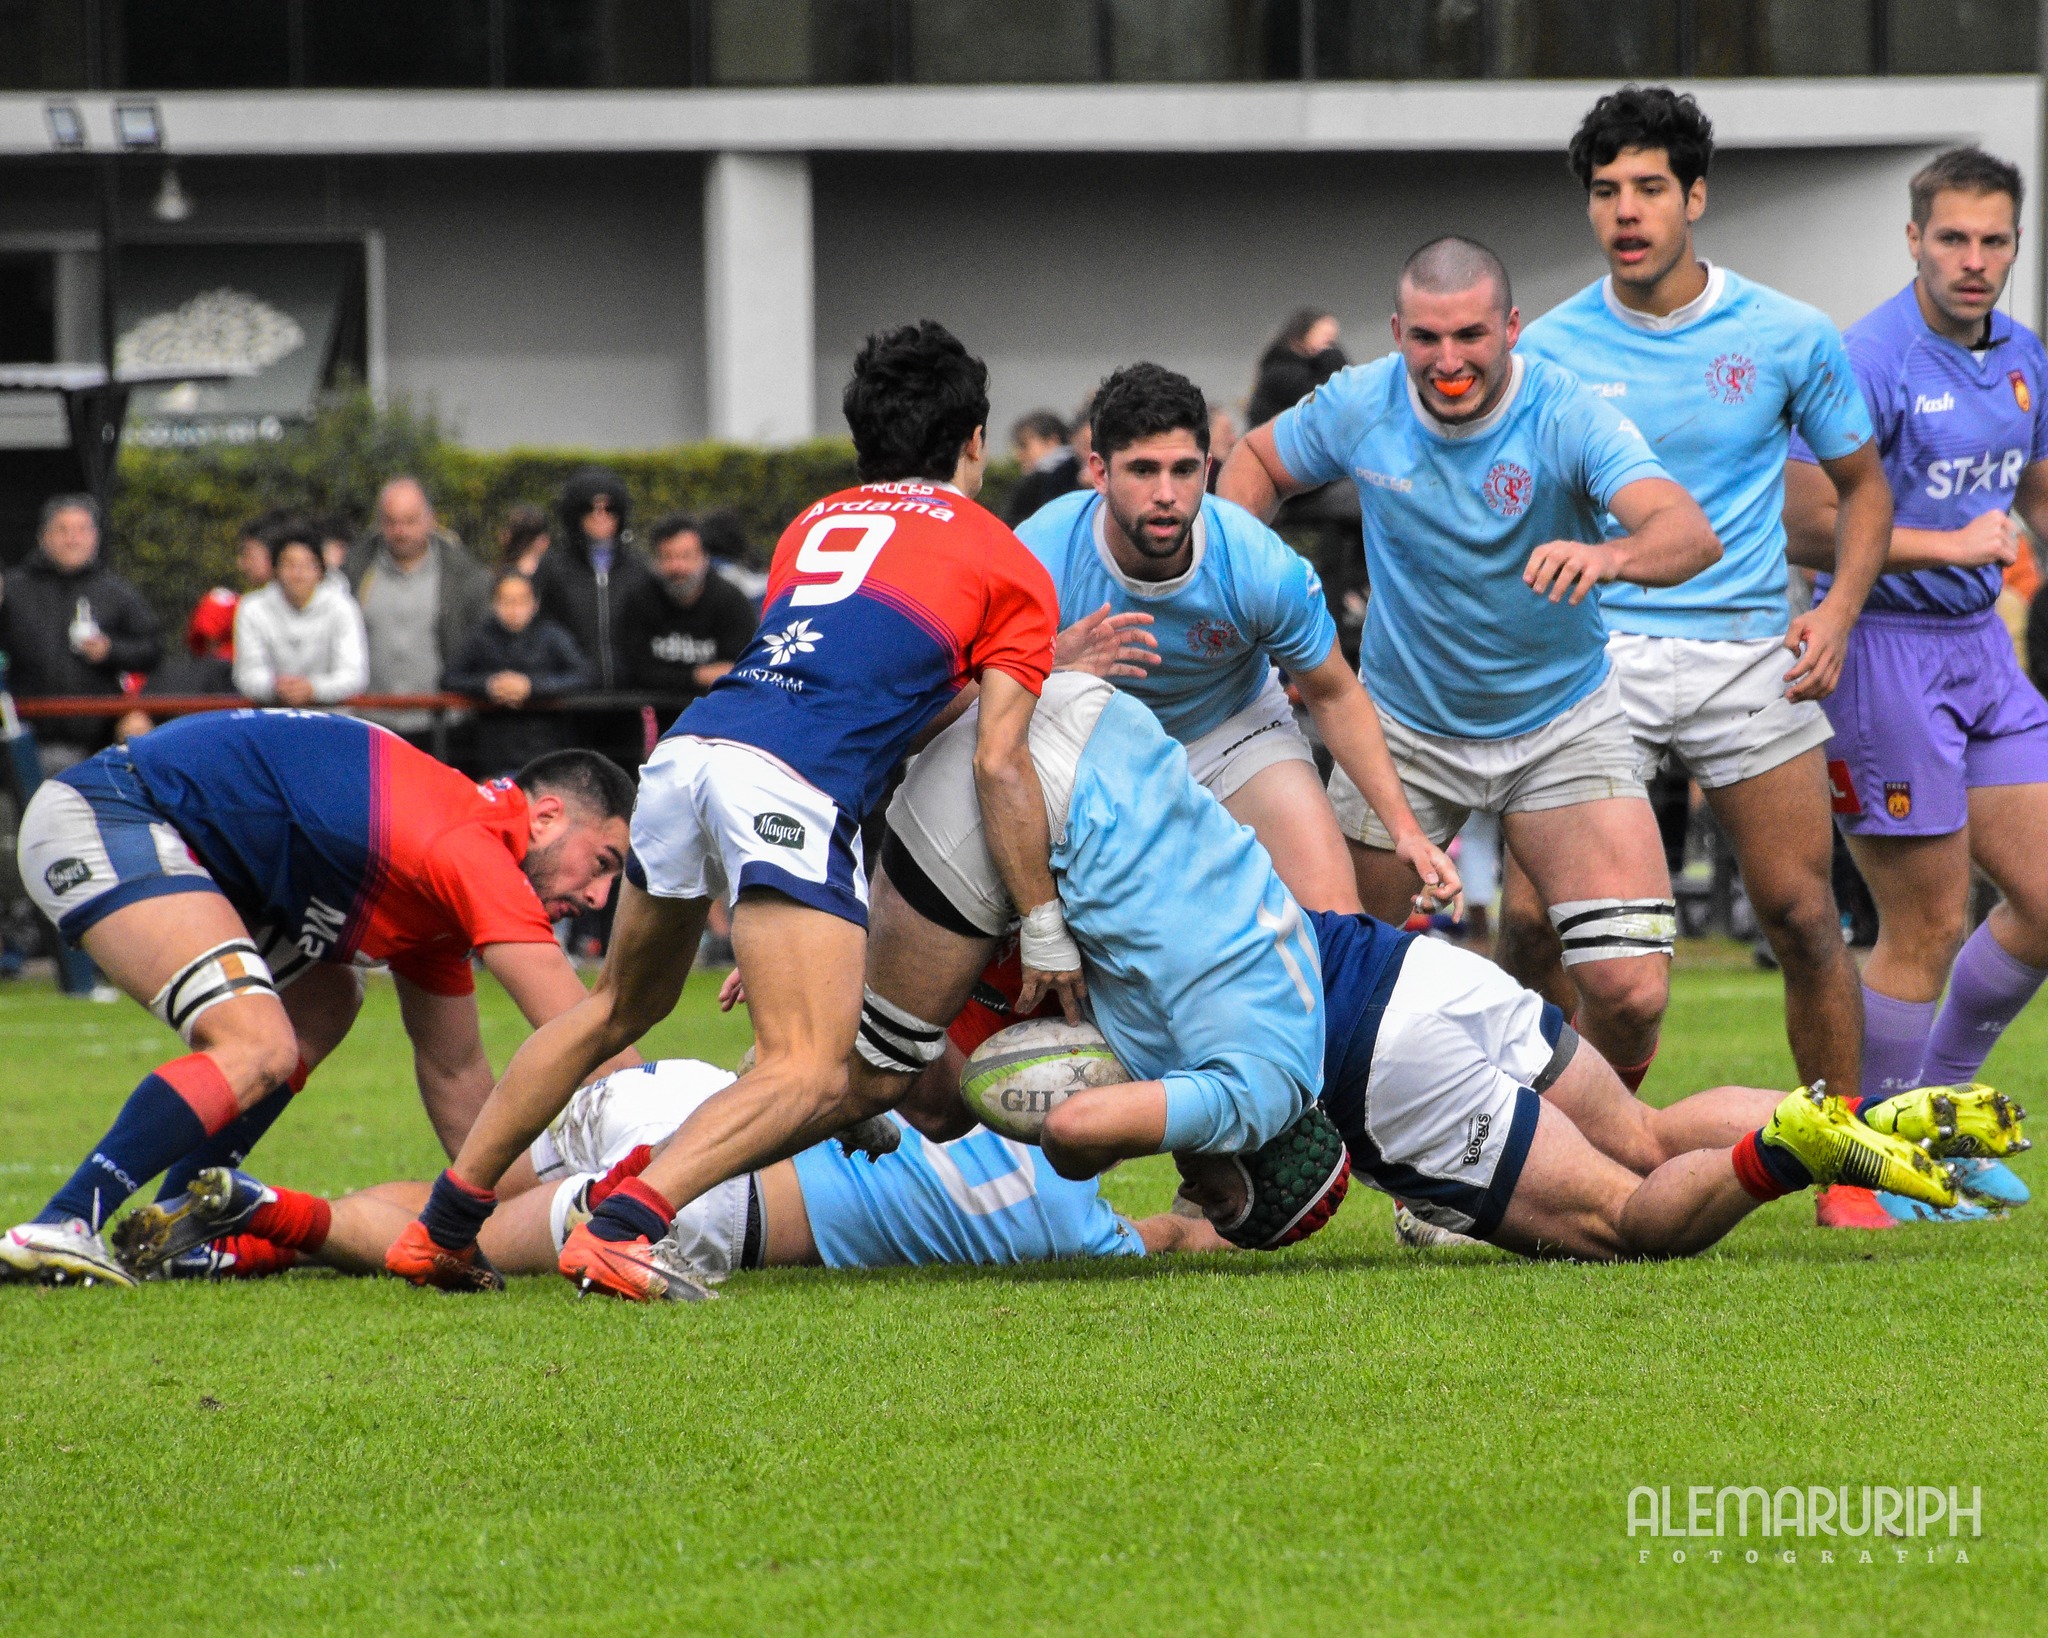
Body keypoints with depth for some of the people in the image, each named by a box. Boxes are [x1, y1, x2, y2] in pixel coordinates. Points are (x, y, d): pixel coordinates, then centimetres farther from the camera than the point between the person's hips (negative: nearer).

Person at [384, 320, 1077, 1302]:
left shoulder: (815, 523, 31)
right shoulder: (1009, 567, 15)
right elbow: (999, 763, 8)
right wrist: (1047, 932, 13)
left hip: (688, 746, 7)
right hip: (795, 785, -7)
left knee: (620, 1007, 26)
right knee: (813, 1077, -11)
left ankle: (443, 1224, 24)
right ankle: (623, 1228, -31)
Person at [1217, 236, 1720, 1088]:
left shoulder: (1567, 416, -22)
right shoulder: (1358, 408, -12)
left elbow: (1692, 534, -37)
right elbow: (1257, 460, 10)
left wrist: (1608, 555, -60)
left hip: (1561, 725, -2)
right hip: (1405, 724, 2)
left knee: (1631, 989, -14)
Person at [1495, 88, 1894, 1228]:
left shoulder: (1787, 336, 1)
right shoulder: (1547, 352, 1)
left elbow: (1863, 483, 13)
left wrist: (1839, 609, -2)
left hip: (1749, 654, 0)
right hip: (1595, 655, 0)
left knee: (1803, 915, -4)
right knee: (1534, 916, -10)